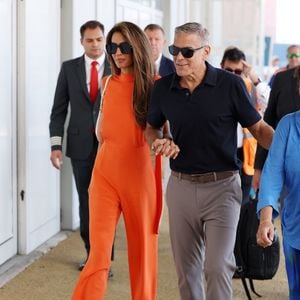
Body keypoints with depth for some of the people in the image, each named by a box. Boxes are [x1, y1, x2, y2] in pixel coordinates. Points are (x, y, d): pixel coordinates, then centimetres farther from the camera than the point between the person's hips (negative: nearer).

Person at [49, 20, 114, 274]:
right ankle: (91, 253, 23)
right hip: (80, 146, 2)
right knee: (85, 203, 11)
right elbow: (59, 109, 5)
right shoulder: (69, 68, 5)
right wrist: (56, 144, -3)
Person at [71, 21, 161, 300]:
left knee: (142, 250, 8)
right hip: (105, 174, 3)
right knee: (98, 253, -6)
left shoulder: (154, 85, -3)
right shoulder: (110, 83, 10)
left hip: (140, 175, -3)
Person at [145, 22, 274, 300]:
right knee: (187, 268, 12)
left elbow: (258, 128, -2)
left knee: (218, 266, -11)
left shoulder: (230, 84, -9)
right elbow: (151, 127, 16)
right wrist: (159, 142, -7)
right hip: (180, 186, 4)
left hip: (221, 186, -3)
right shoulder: (163, 87, 1)